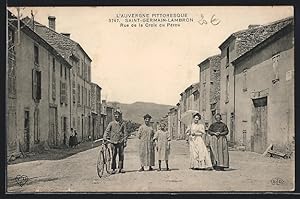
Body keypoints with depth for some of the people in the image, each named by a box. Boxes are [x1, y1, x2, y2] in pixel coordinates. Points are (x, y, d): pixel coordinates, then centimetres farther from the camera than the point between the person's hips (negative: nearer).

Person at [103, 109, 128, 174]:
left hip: (120, 142, 0)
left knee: (121, 155, 2)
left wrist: (125, 141, 2)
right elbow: (107, 131, 2)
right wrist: (104, 138, -13)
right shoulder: (111, 123, 6)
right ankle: (113, 169, 8)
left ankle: (120, 168, 12)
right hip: (113, 142, 0)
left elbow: (125, 133, 7)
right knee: (113, 156, 1)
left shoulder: (123, 123, 7)